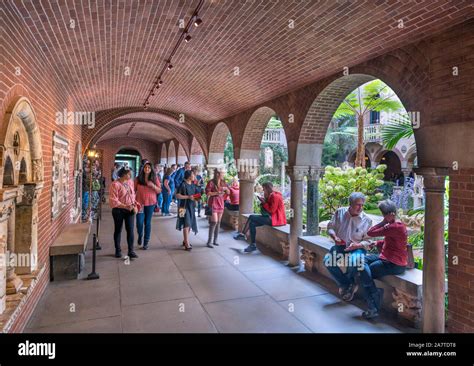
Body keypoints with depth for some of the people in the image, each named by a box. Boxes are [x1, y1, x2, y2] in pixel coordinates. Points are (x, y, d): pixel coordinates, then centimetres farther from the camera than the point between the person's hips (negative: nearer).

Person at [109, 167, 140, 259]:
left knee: (130, 230, 0)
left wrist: (135, 205, -1)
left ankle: (131, 251, 6)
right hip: (118, 210, -4)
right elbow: (113, 200, -18)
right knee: (118, 230, 11)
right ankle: (118, 250, 26)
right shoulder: (115, 184, -15)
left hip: (130, 210, 4)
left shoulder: (130, 182, 4)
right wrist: (125, 206, -22)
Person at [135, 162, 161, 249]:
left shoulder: (155, 179, 2)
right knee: (139, 222, -5)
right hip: (140, 203, 0)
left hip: (150, 203, 1)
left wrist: (153, 186, -15)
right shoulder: (138, 179, 0)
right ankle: (140, 236, 28)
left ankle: (146, 242, 17)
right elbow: (134, 190, 4)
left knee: (148, 223, 6)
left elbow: (159, 191, 3)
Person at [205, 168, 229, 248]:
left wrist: (226, 188, -9)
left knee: (218, 222, 8)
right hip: (213, 203, -6)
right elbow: (207, 193, -12)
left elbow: (228, 193, 12)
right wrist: (217, 193, -19)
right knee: (214, 222, -11)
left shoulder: (223, 183, 9)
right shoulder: (211, 182, -9)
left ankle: (215, 240, 18)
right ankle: (209, 242, -4)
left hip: (220, 203, 6)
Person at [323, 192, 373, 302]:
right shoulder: (340, 212, -2)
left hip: (356, 248, -2)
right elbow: (330, 227, 6)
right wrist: (334, 237, -15)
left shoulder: (367, 220, -6)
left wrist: (357, 245, -22)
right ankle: (349, 285, -4)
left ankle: (344, 285, -2)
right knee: (327, 260, -25)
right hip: (340, 246, 2)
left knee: (354, 262, -36)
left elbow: (368, 240, -3)